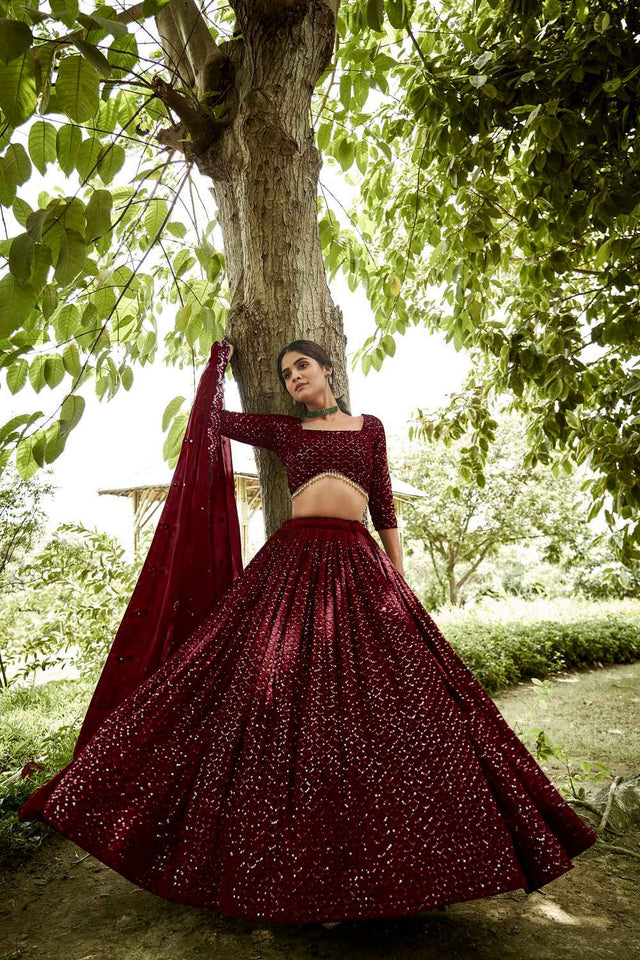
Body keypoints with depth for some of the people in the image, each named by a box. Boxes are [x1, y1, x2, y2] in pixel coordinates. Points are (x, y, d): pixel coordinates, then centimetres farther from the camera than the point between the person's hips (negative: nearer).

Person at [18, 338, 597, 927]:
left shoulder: (370, 427, 16)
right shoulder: (283, 429, 15)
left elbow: (384, 505, 13)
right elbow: (210, 416, 14)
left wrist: (398, 578, 7)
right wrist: (221, 355, 29)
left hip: (358, 565, 1)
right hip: (294, 563, 0)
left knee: (368, 704, -3)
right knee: (287, 699, -5)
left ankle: (373, 867, 11)